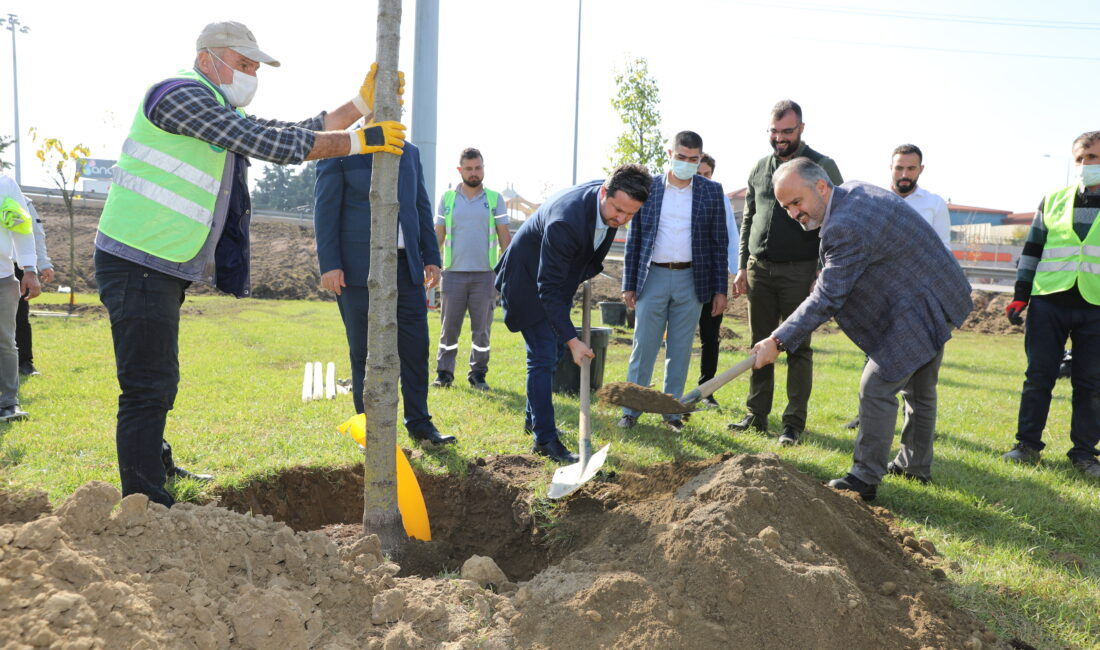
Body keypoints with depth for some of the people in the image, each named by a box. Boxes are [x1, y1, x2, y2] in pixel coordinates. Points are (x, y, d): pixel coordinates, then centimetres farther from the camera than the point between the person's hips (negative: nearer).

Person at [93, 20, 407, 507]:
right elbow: (274, 145, -21)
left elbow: (296, 135, 12)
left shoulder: (227, 116, 17)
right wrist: (361, 141, -16)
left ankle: (156, 468, 40)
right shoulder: (182, 95, -14)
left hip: (164, 270, 10)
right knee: (148, 388, -7)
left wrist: (364, 103, 4)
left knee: (158, 383, 23)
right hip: (139, 265, -10)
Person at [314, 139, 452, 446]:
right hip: (359, 267, -4)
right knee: (365, 352, 3)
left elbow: (422, 207, 15)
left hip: (406, 264, 5)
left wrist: (431, 257, 9)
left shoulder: (410, 153, 14)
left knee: (416, 346, 6)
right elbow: (325, 210, -5)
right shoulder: (340, 151, -1)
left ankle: (419, 423, 19)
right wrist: (329, 265, -12)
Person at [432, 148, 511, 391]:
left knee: (482, 329, 4)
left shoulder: (495, 199, 6)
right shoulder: (447, 198, 8)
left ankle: (478, 375, 14)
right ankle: (444, 374, 11)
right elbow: (438, 236, 11)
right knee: (449, 328, 3)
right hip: (454, 273, 1)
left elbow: (505, 237, 6)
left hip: (485, 274, 0)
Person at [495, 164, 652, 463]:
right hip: (529, 280, -8)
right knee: (544, 357, -11)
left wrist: (590, 271, 13)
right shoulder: (566, 220, -40)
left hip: (562, 277, 9)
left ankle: (534, 417, 33)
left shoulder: (611, 199, -15)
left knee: (554, 351, 17)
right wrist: (572, 339, -37)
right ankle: (545, 439, -3)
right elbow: (548, 288, -36)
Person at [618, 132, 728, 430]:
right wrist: (629, 284, 2)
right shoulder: (647, 187, 3)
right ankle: (631, 410, 13)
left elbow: (719, 243, 5)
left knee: (680, 350, 7)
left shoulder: (712, 192, 4)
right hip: (653, 277, 0)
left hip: (691, 280, 1)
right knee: (643, 347, 2)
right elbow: (633, 239, 6)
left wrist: (720, 290, 0)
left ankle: (672, 411, 18)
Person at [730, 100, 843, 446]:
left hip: (799, 271, -4)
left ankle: (794, 423, 6)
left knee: (798, 348, 0)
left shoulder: (823, 167, -1)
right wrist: (742, 266, 9)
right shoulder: (759, 168, 13)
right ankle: (757, 415, 16)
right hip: (759, 269, 5)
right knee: (760, 345, 8)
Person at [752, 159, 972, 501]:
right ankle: (915, 465, 36)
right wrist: (827, 278, 5)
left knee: (877, 388, -9)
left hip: (919, 311, -11)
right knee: (919, 389, 21)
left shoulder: (847, 228, -29)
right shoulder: (854, 191, 3)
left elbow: (827, 299, -27)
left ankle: (865, 478, -2)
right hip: (938, 298, 11)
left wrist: (778, 341, -27)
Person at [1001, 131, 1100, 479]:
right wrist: (1020, 295, 5)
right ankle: (1027, 445, 13)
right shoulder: (1053, 200, 9)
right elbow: (1032, 250, 11)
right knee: (1038, 376, 3)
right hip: (1049, 301, 1)